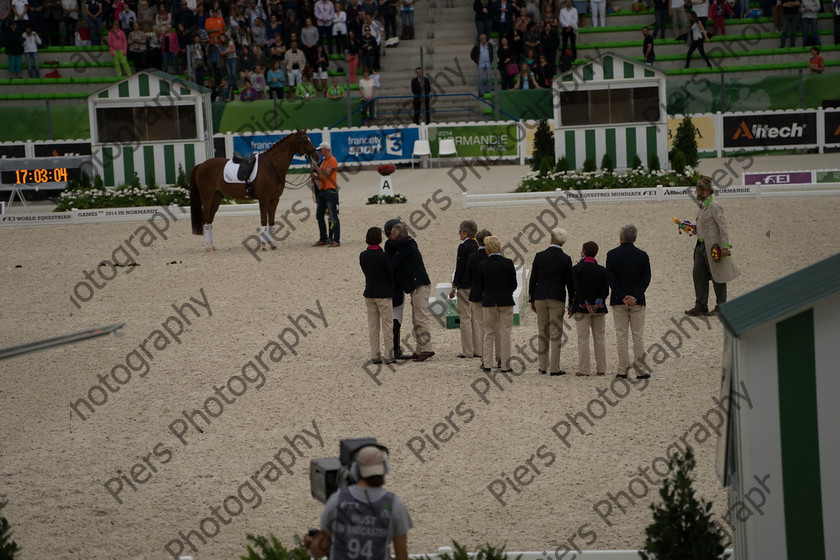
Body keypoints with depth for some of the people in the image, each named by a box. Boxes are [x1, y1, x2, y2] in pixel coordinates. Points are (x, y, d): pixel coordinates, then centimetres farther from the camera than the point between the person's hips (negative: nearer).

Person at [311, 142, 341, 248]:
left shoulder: (332, 160, -10)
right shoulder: (323, 161, 18)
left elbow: (326, 174, -21)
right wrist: (315, 176, 5)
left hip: (330, 191, -10)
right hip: (322, 191, 10)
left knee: (333, 217, -9)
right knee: (319, 216, 11)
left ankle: (336, 240, -9)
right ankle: (323, 239, 18)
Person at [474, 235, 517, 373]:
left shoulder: (483, 264, -6)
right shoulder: (508, 263, -9)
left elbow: (479, 286, 0)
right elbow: (514, 284, -3)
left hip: (488, 301, 1)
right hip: (505, 301, -1)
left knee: (489, 333, 12)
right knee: (505, 333, 5)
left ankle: (486, 364, 8)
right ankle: (505, 366, 4)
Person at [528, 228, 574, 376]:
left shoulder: (539, 256, -1)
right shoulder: (565, 259, -6)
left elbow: (533, 279, 2)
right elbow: (569, 282, -4)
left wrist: (532, 300, 11)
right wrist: (571, 303, 4)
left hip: (540, 297, 2)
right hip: (557, 299, -2)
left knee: (543, 332, 12)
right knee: (556, 334, 1)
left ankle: (543, 366, 14)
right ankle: (554, 368, -2)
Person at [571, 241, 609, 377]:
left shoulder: (576, 269, -4)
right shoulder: (602, 270, 5)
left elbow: (577, 289, -12)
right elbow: (606, 289, -3)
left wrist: (586, 304, -12)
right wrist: (598, 302, -10)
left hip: (582, 309, -3)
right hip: (599, 309, 3)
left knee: (583, 339, -2)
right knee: (599, 339, 8)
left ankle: (583, 370, -4)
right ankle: (601, 369, 7)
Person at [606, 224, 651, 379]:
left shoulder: (612, 255, -3)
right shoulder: (642, 255, -1)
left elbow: (610, 278, -8)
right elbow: (646, 278, -6)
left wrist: (622, 297, -9)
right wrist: (635, 297, -11)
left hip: (618, 302, 0)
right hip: (638, 302, 0)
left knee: (621, 335, 4)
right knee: (638, 335, 5)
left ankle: (623, 370, 3)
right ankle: (640, 370, 4)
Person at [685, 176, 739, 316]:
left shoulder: (714, 207, -14)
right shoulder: (703, 206, 13)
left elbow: (723, 227, -17)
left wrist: (724, 246, -21)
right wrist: (694, 227, 11)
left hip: (713, 246, -9)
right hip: (702, 245, 9)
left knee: (717, 276, 0)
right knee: (698, 273, 6)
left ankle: (721, 306, 9)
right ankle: (701, 306, 10)